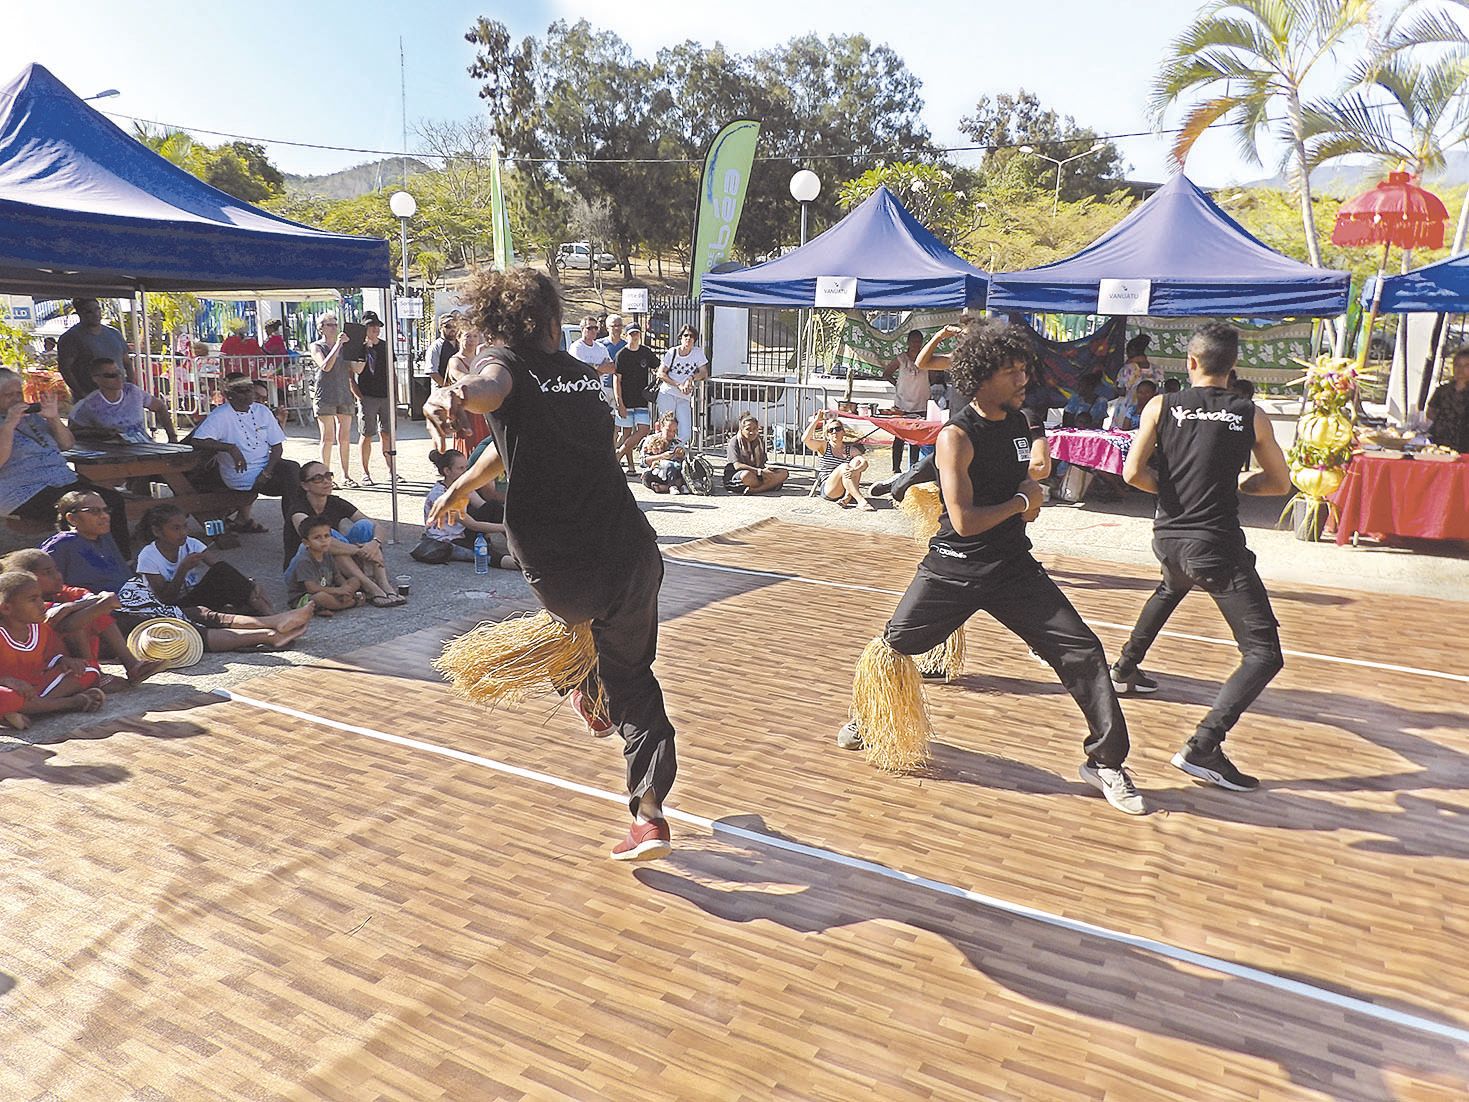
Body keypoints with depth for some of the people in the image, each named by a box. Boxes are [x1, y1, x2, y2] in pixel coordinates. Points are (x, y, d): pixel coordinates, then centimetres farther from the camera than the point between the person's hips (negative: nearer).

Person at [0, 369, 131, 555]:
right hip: (26, 495, -7)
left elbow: (68, 444, 21)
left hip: (65, 481, 7)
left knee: (115, 500, -16)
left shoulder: (33, 415, 23)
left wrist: (54, 419, 5)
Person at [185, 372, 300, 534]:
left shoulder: (262, 411, 6)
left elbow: (277, 446, 5)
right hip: (240, 473, -6)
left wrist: (267, 471, -11)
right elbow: (197, 441, -20)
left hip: (267, 465, 6)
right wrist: (231, 448, -28)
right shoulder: (220, 415, -8)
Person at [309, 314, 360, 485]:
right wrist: (338, 344, -15)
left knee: (345, 438, 5)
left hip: (344, 396, 4)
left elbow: (357, 369, 7)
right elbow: (325, 366, -15)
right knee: (328, 438, -4)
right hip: (325, 396, -4)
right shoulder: (316, 346, 3)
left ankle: (346, 476, 12)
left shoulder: (345, 346, 15)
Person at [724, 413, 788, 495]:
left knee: (784, 473, -13)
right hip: (733, 478, -6)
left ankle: (754, 490, -29)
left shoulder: (760, 441, 11)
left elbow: (764, 462, 10)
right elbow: (737, 465, -20)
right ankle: (771, 485, -16)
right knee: (747, 475, -42)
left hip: (755, 476, 6)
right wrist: (760, 471, -26)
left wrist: (767, 467, -16)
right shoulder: (735, 441, -9)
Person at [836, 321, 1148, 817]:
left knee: (1083, 651, -5)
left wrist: (1031, 493, 2)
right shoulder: (957, 436, -16)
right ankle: (868, 719, 39)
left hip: (1013, 566, 5)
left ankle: (1106, 762, 9)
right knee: (891, 648, 7)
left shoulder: (1018, 422, 5)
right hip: (953, 567, -4)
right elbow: (964, 521, -23)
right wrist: (1021, 501, -11)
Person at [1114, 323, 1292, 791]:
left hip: (1168, 537, 5)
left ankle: (1126, 669, 49)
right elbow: (1280, 482, 9)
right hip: (1217, 545, -4)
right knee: (1265, 654, -3)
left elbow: (1133, 473, -6)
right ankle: (1203, 748, -19)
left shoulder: (1161, 407, 0)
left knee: (1172, 587, 40)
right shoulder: (1251, 416, -1)